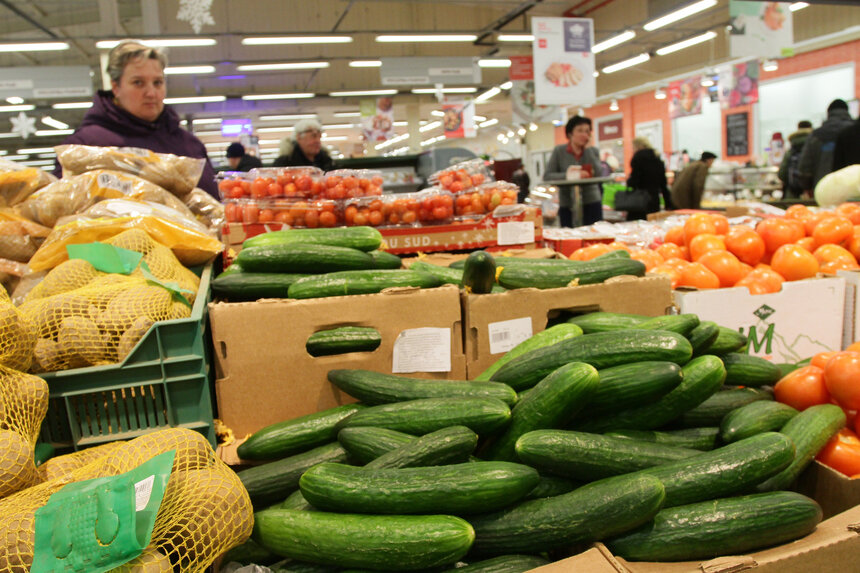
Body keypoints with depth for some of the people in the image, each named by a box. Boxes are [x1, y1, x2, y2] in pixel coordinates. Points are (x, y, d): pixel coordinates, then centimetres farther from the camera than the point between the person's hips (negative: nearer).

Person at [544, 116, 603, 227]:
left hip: (592, 202, 1)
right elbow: (547, 176, -7)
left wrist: (587, 149, -6)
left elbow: (598, 175, -7)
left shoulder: (593, 151, 7)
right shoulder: (559, 151, 1)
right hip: (567, 205, -1)